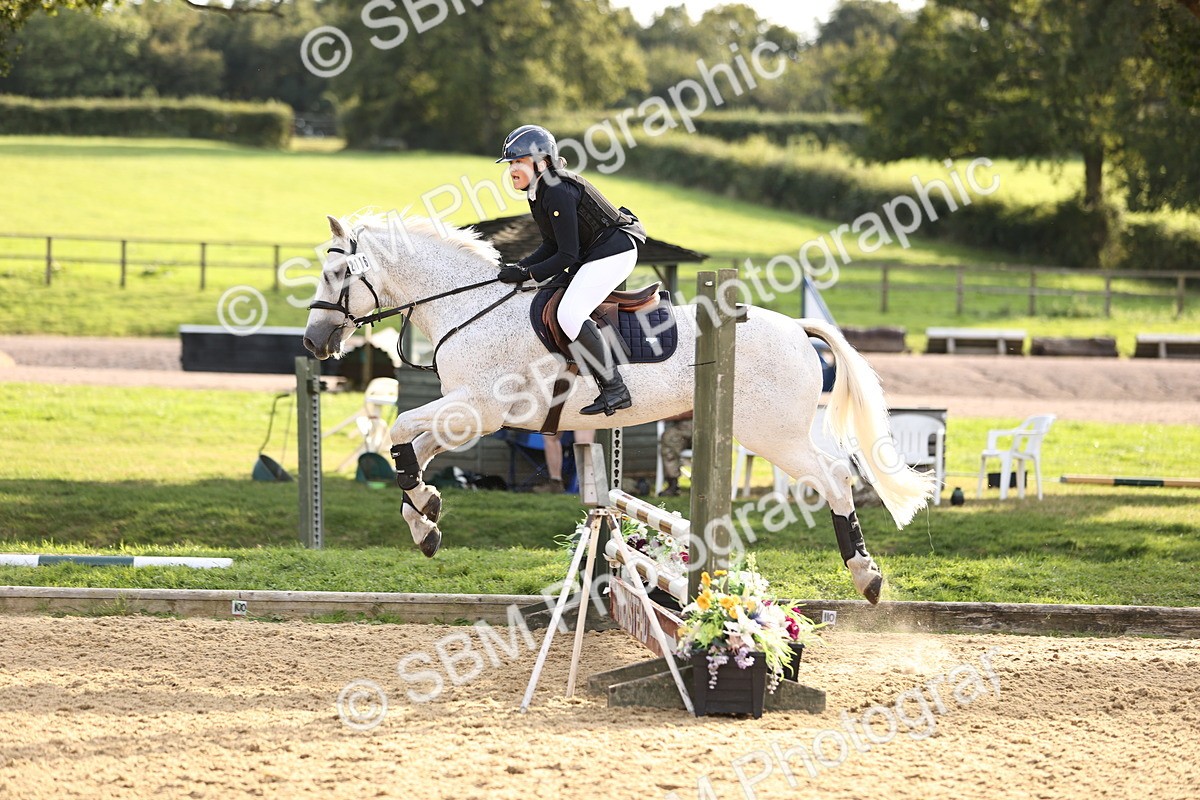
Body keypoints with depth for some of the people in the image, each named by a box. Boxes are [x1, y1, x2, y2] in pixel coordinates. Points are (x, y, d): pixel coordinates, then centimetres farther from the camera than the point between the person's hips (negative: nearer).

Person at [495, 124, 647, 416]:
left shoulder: (558, 193, -24)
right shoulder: (538, 192, 8)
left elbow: (568, 255, -22)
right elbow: (552, 245, 13)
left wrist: (527, 274, -19)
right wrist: (520, 267, 0)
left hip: (613, 252, -11)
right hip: (592, 254, 11)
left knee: (570, 315, -22)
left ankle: (615, 390, -19)